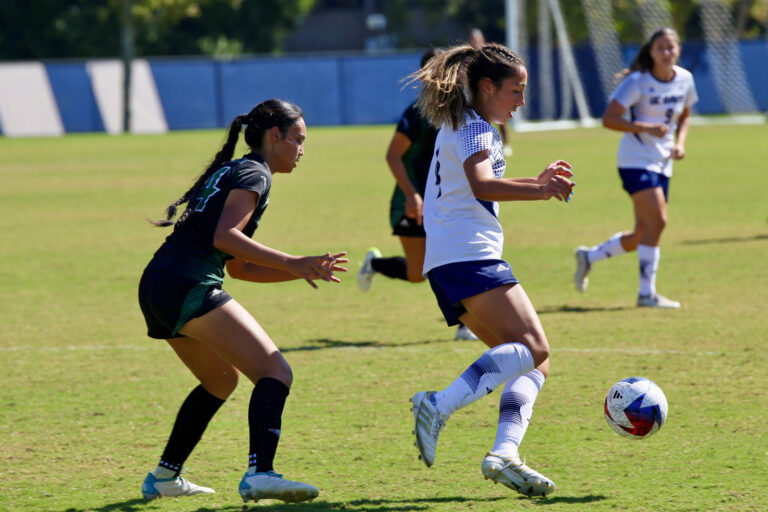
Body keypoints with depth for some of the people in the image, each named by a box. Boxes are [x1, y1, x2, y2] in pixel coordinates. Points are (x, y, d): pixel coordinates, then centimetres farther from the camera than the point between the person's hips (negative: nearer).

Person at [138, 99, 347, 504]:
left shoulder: (228, 172, 28)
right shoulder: (254, 174, 0)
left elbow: (239, 267, 29)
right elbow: (224, 237, -16)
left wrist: (305, 270, 25)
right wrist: (291, 264, -16)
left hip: (156, 288, 10)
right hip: (189, 287, -10)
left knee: (221, 380, 28)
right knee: (276, 373, -14)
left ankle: (164, 477, 31)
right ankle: (259, 474, -34)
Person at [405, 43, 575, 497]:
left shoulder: (462, 126, 26)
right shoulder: (474, 128, -6)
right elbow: (481, 186, -26)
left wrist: (538, 181, 40)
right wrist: (541, 191, -35)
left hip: (448, 263, 10)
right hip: (471, 257, -10)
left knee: (532, 360, 7)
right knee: (533, 348, -20)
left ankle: (505, 452, -11)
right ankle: (440, 407, -33)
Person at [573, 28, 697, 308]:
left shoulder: (685, 80, 5)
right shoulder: (638, 82, -13)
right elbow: (609, 119, -15)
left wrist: (680, 142, 3)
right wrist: (645, 128, -27)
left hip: (662, 163, 7)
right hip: (636, 161, -7)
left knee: (640, 238, 8)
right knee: (657, 221, -19)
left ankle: (589, 256, 31)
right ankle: (647, 293, -11)